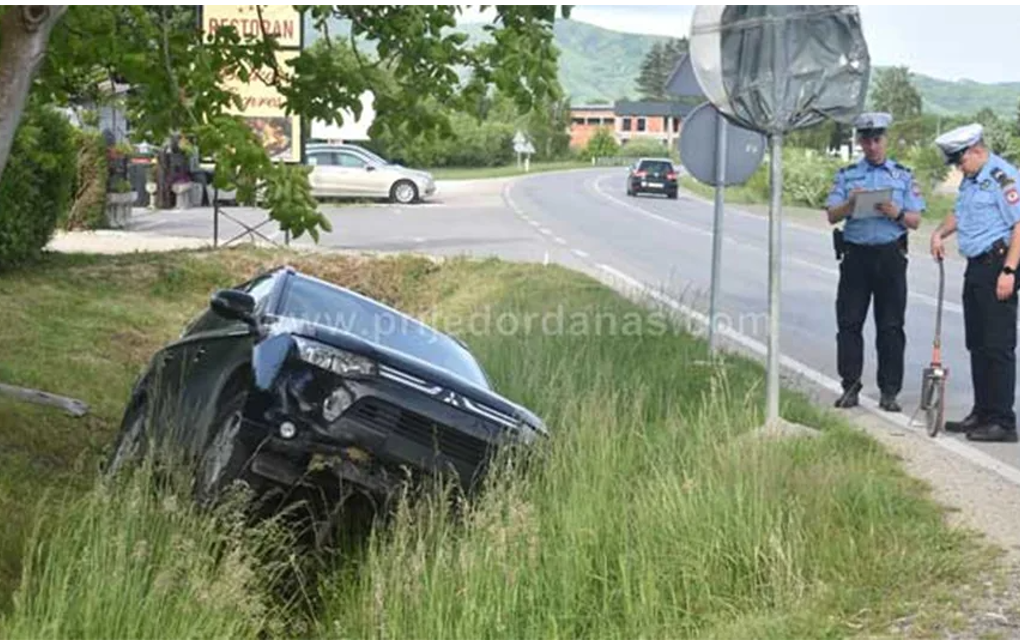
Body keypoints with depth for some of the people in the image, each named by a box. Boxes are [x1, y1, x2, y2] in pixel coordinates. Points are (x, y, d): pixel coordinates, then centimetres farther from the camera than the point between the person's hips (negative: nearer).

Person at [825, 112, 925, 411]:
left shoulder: (903, 175, 10)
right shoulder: (846, 175, 11)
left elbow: (915, 221, 6)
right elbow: (832, 216, 3)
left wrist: (895, 212, -13)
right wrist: (851, 203, -16)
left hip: (891, 255, 0)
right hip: (855, 254, 0)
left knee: (891, 327, 1)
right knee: (849, 323, -1)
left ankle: (889, 392, 6)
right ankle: (850, 387, 6)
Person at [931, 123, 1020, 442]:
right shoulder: (970, 179, 18)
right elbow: (959, 212, 35)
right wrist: (940, 232, 15)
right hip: (976, 267, 10)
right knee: (977, 344, 14)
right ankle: (982, 414, 22)